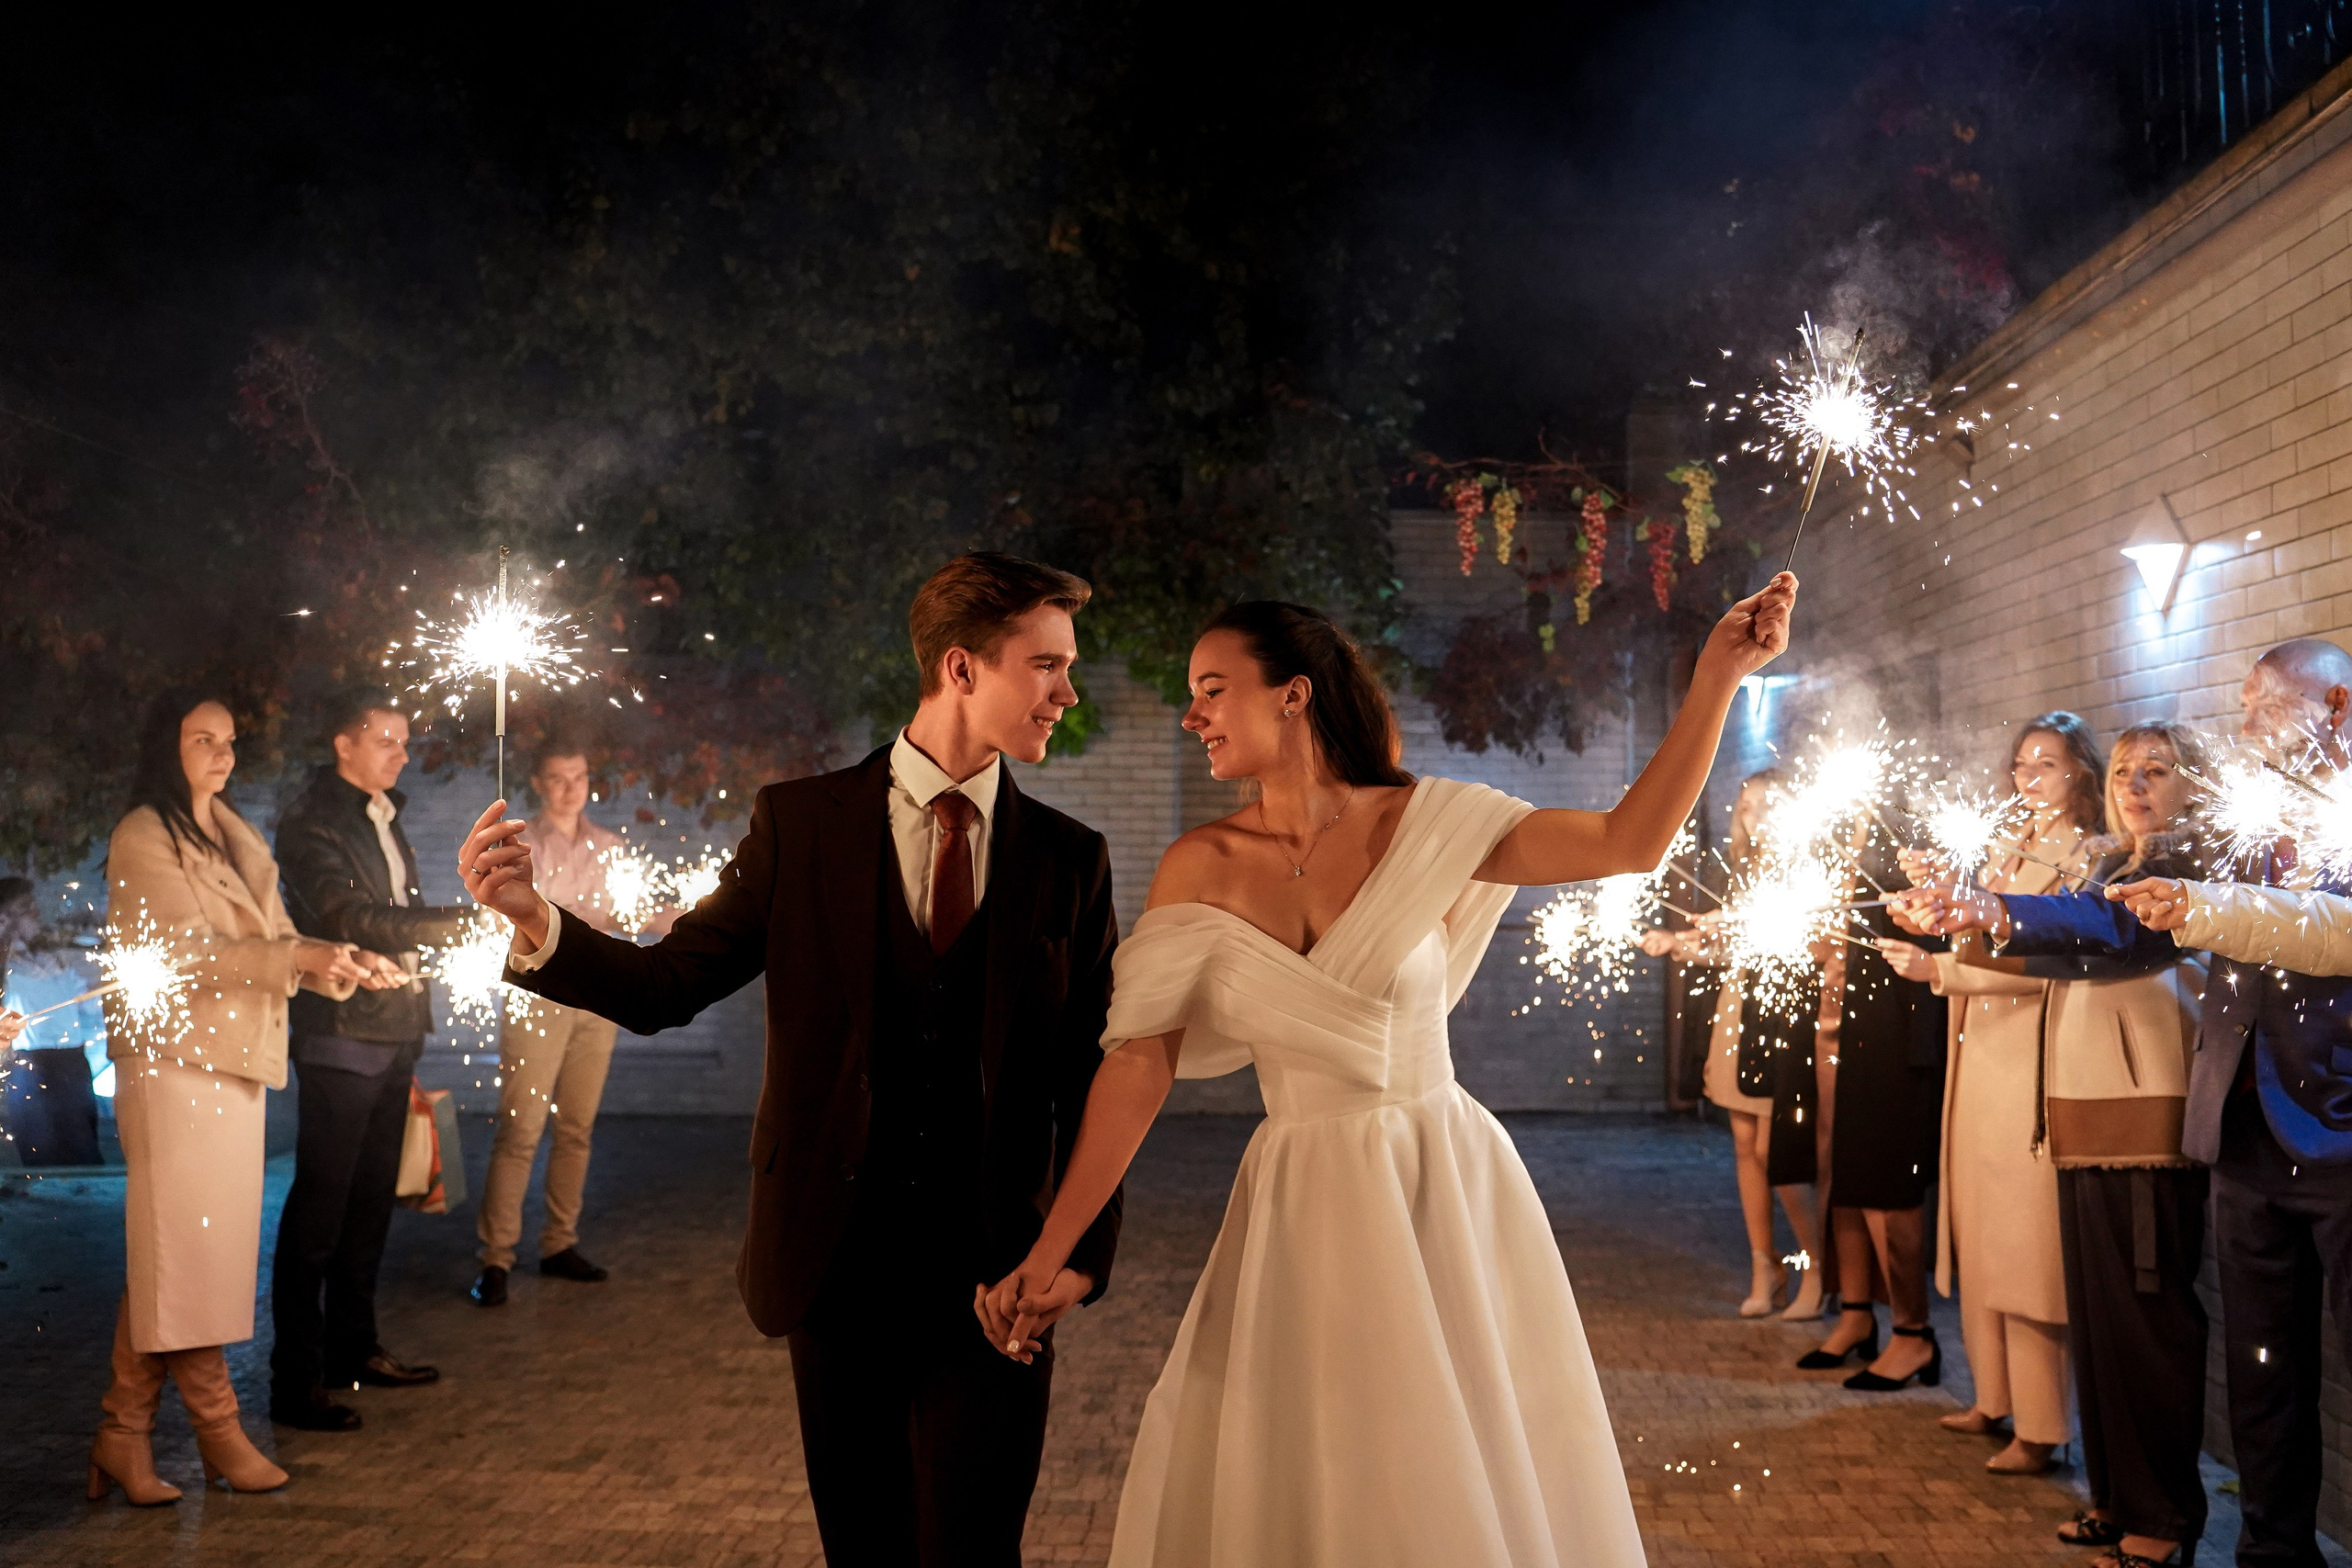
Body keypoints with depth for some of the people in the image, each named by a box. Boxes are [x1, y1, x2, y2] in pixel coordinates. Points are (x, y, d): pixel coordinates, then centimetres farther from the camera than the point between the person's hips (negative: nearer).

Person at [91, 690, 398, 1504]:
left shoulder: (235, 838, 17)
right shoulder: (141, 840, -6)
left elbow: (269, 940, 14)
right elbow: (189, 951, -15)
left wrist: (343, 964, -4)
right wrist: (299, 958, -24)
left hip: (236, 1064, 7)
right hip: (173, 1062, -7)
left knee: (167, 1260, 8)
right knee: (181, 1251, -3)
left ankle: (125, 1435, 13)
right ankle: (218, 1429, 4)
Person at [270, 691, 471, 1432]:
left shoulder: (384, 819, 18)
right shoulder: (311, 822, -8)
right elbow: (351, 916, -22)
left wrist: (412, 1025, 16)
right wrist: (459, 922, -28)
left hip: (393, 1035, 8)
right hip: (340, 1037, -8)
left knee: (370, 1198, 13)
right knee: (320, 1204, -6)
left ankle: (353, 1348, 23)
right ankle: (296, 1379, -1)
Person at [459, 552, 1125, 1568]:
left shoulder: (1070, 857, 3)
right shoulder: (800, 823, 0)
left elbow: (1093, 1072, 2)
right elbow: (666, 986, 0)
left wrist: (1083, 1252, -7)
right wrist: (532, 918, -18)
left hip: (994, 1275, 0)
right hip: (838, 1260, 0)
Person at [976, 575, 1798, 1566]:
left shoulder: (1421, 825, -6)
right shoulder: (1202, 868, -3)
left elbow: (1630, 842, -11)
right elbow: (1139, 1060, -6)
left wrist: (1717, 676, -18)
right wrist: (1050, 1256, -9)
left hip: (1448, 1194, -1)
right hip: (1301, 1214, 1)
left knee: (1467, 1485, 11)